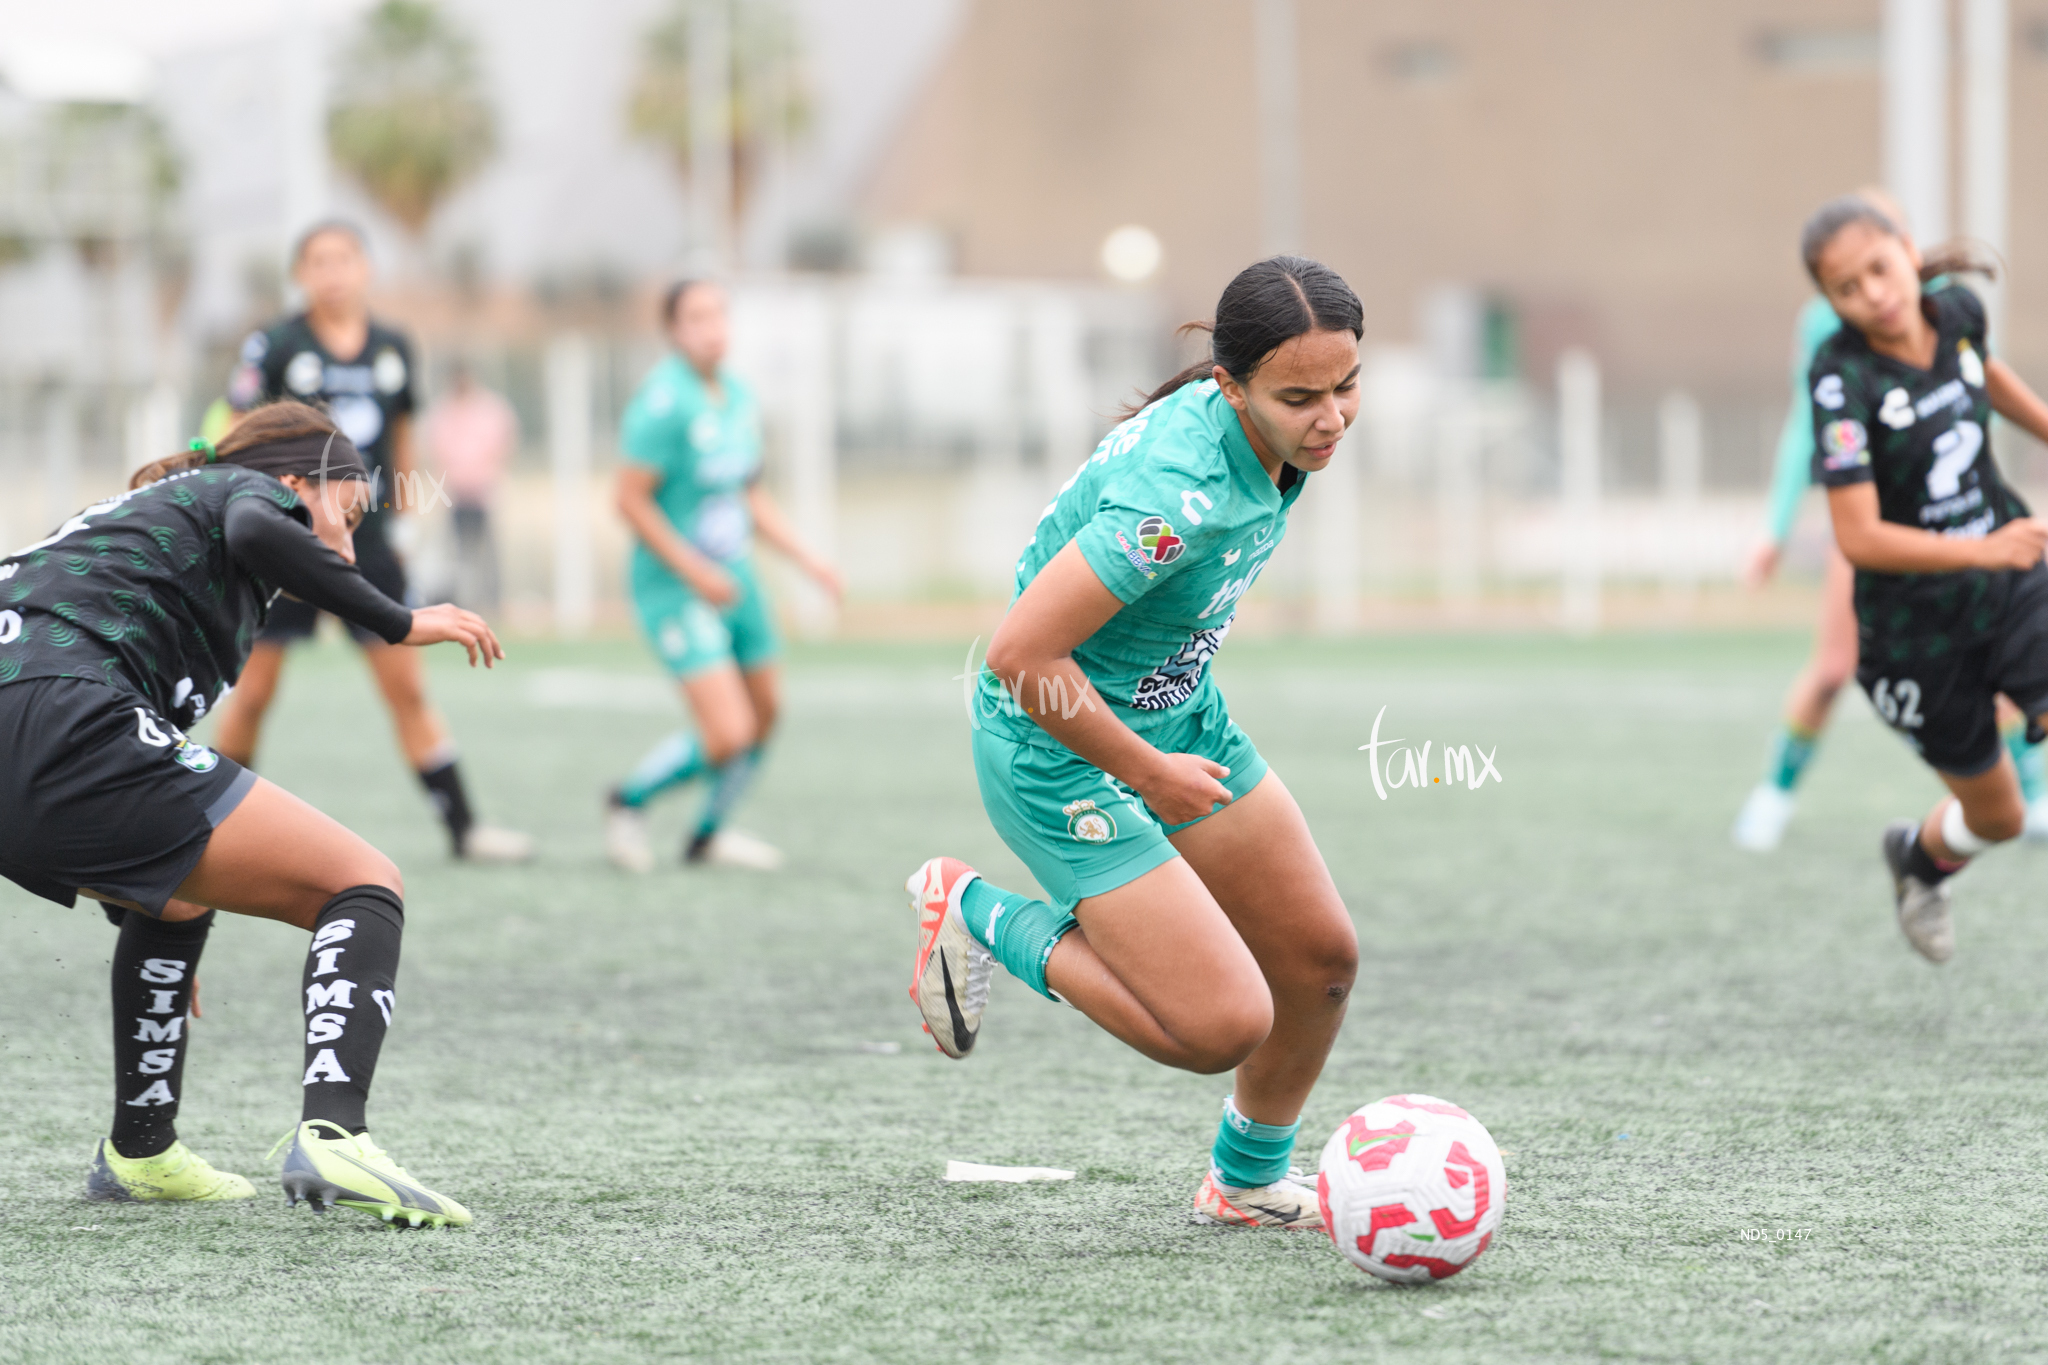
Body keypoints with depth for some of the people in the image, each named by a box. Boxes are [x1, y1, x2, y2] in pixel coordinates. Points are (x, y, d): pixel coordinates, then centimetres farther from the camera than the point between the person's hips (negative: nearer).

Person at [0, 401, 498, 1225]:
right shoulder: (251, 490, 14)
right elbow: (255, 535, -15)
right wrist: (399, 624, -4)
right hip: (68, 731, -9)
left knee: (177, 900, 38)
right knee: (364, 888, -5)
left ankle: (138, 1153, 41)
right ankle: (329, 1135, -27)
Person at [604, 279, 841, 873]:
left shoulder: (738, 396, 7)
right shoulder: (663, 402, -20)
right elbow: (631, 500, -19)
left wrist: (807, 556, 11)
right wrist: (694, 571, -19)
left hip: (734, 576, 9)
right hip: (675, 586, -9)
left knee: (764, 713, 16)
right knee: (727, 735, -15)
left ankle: (708, 834, 35)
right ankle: (629, 802, 10)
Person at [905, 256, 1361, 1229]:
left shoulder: (1281, 437, -7)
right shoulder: (1179, 493, -35)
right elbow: (1019, 654, -32)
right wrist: (1148, 773, -19)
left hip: (1175, 714, 9)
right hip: (1060, 749, -9)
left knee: (1320, 958, 11)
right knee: (1223, 1027, -13)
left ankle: (1249, 1179, 36)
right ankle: (983, 920, 7)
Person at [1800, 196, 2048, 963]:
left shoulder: (1957, 313, -9)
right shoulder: (1841, 378, -24)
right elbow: (1859, 539, -29)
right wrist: (1985, 551, -37)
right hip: (1915, 630, -3)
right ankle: (1917, 859, 48)